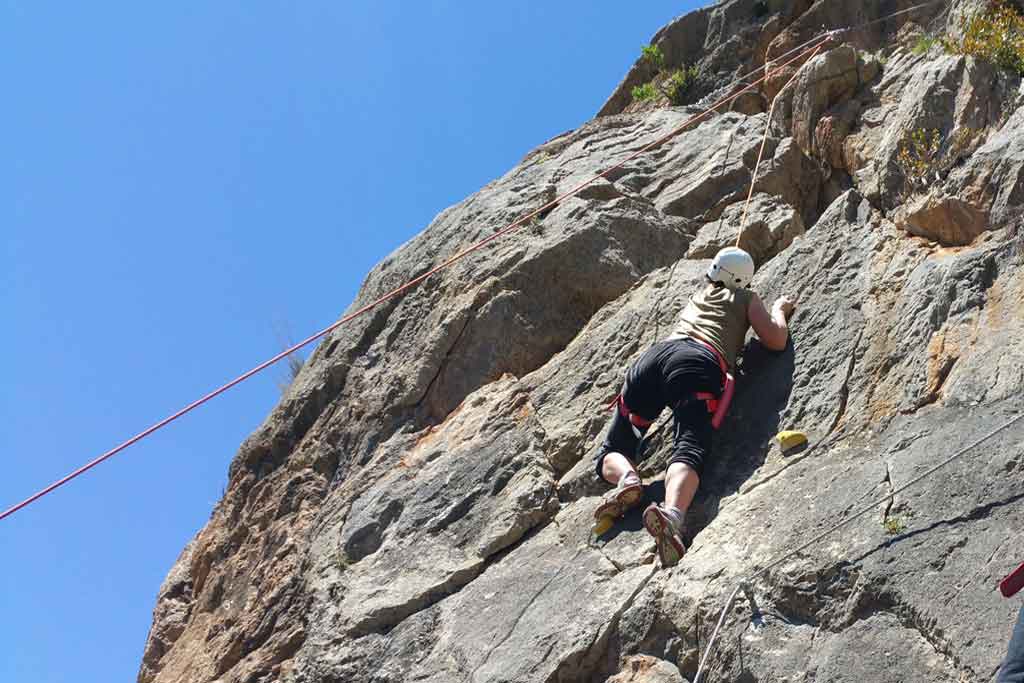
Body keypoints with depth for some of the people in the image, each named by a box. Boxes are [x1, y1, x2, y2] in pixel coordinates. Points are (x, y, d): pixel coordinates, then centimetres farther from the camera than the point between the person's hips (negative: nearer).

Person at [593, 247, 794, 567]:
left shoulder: (698, 296, 41)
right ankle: (671, 514, -57)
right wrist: (779, 309, 40)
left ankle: (626, 478, -24)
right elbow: (776, 341, 20)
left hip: (654, 355, 4)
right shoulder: (746, 299, 28)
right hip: (700, 363, -4)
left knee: (611, 454, 10)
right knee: (689, 451, -27)